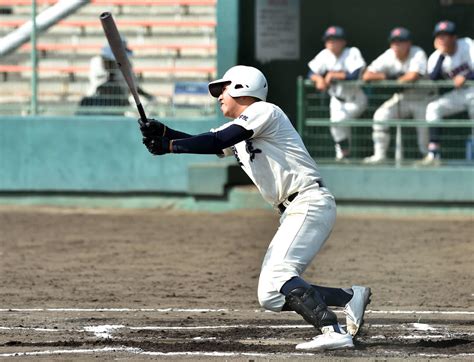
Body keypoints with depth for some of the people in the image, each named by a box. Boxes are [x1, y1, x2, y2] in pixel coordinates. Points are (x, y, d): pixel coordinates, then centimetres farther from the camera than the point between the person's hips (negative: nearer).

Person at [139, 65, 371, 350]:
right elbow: (202, 142, 10)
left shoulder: (263, 111, -5)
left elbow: (218, 142, -17)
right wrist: (164, 133, -5)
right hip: (293, 212, 10)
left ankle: (334, 332, -37)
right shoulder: (236, 131, 23)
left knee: (277, 277, -26)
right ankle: (352, 297, 7)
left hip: (310, 202, -10)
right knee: (272, 296, 2)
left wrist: (170, 145, -17)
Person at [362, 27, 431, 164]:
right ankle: (379, 155, -11)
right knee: (380, 116, -16)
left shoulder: (418, 54, -19)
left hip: (420, 98, -4)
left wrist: (398, 80, -19)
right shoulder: (388, 56, -8)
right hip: (401, 98, 4)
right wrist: (388, 76, -24)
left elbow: (413, 76, -36)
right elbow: (367, 76, -14)